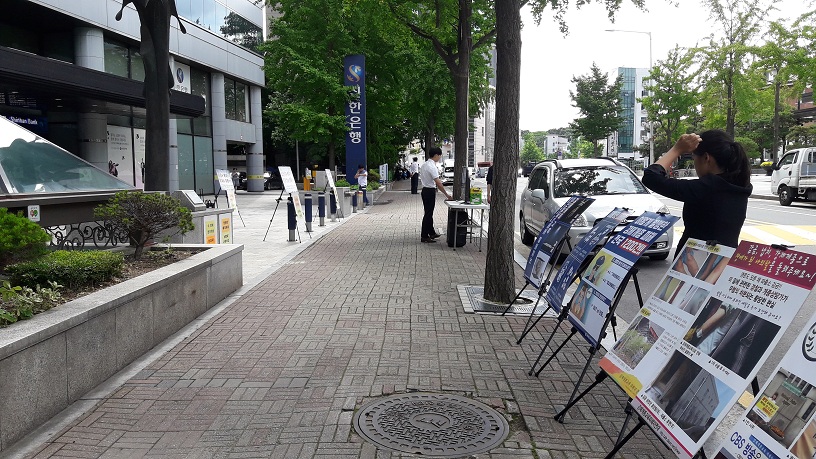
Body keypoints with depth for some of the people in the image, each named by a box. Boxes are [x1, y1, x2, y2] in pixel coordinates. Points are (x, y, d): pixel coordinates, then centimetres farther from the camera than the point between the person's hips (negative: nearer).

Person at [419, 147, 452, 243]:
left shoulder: (424, 165, 12)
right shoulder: (432, 166, -20)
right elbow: (438, 183, -23)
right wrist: (447, 195, -20)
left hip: (425, 190, 10)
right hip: (430, 191, -10)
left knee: (429, 213, 18)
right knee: (428, 214, -4)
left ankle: (431, 233, 29)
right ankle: (424, 236, 1)